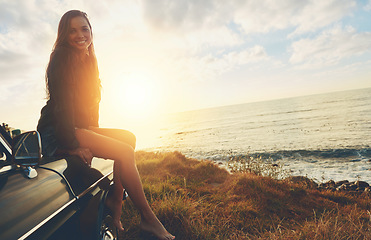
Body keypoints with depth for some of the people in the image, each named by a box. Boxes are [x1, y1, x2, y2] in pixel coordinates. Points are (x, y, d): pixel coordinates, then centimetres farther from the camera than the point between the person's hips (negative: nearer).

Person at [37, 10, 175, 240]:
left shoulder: (87, 61, 17)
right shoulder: (62, 60, -10)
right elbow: (62, 104, -19)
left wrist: (94, 133, 10)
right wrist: (72, 145, -25)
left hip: (78, 128, 9)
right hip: (55, 134, -9)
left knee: (128, 138, -3)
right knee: (125, 152, -21)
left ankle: (115, 201, -8)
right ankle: (147, 218, -12)